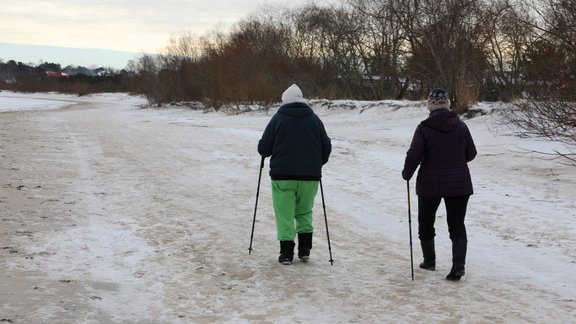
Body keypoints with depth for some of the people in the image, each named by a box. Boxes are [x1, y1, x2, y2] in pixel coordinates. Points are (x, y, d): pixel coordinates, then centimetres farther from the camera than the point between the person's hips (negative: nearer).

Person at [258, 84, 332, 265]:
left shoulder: (278, 118, -2)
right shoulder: (314, 119, 6)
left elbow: (263, 148, -2)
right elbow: (326, 147, 10)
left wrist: (265, 153, 21)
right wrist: (316, 165, 27)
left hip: (283, 175, -3)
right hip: (310, 175, 3)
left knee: (285, 214, 4)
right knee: (304, 212, 18)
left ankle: (286, 252, 1)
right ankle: (305, 249, 12)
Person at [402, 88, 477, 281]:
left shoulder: (424, 128, -12)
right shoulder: (460, 126, -2)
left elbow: (413, 155, -14)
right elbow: (471, 154, 6)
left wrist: (407, 174, 4)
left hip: (430, 184, -2)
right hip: (459, 184, 2)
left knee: (426, 222, 19)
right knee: (457, 225, 7)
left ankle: (429, 261, 28)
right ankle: (458, 265, -8)